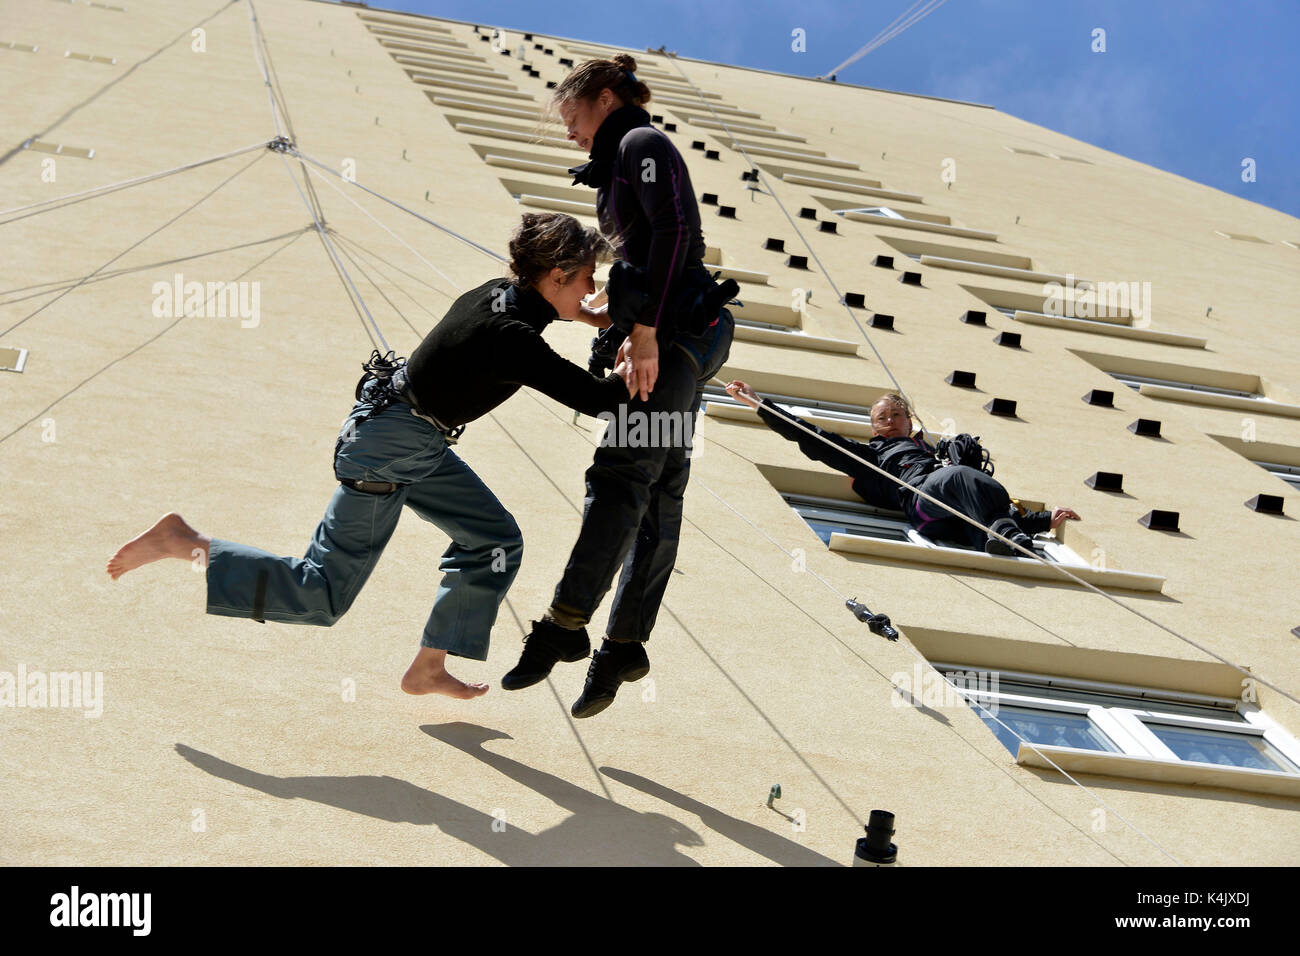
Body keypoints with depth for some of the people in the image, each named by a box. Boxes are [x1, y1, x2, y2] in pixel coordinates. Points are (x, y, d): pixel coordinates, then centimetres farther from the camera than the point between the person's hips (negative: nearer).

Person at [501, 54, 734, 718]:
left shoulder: (642, 145, -4)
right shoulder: (620, 163, 25)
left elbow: (676, 232, -18)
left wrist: (645, 329, -22)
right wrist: (630, 335, 12)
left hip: (680, 328, -10)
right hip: (670, 337, 10)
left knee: (620, 474, -17)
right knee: (658, 493, 5)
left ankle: (564, 625, -22)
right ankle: (623, 646, 5)